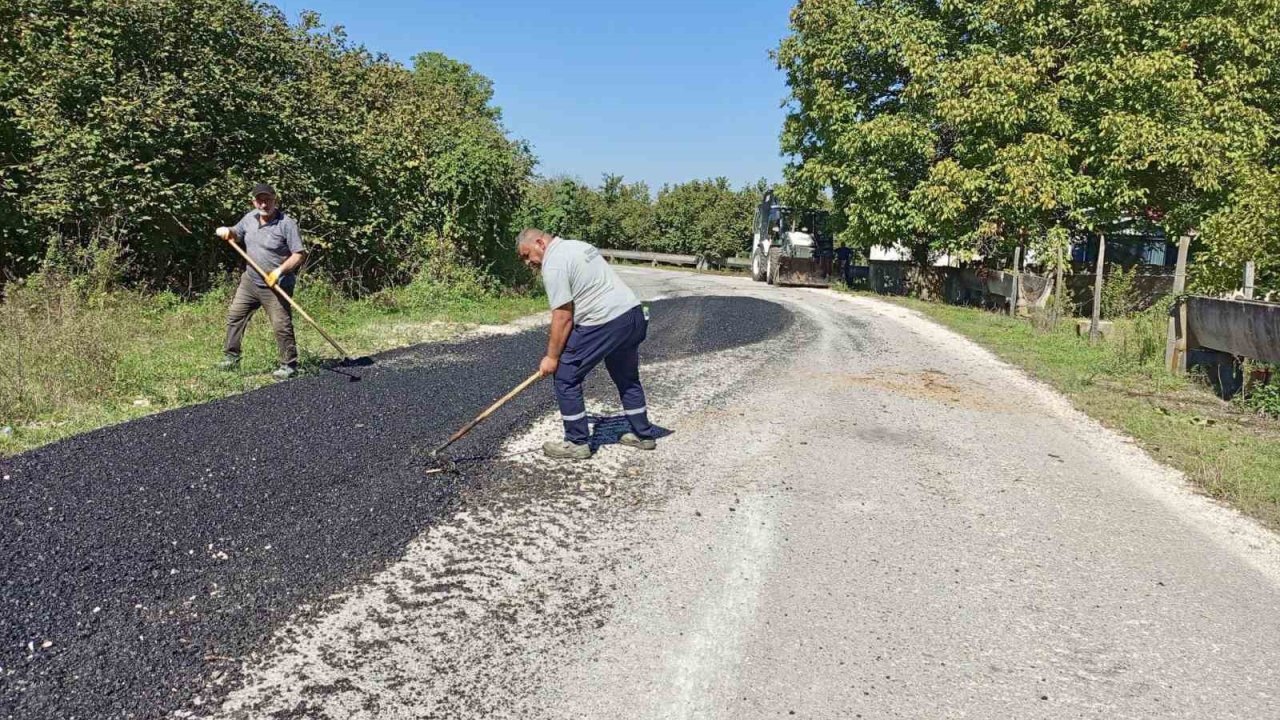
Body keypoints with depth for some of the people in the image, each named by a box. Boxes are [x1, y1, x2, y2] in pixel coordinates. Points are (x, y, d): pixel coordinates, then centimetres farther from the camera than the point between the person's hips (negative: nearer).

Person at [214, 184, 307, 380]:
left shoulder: (287, 224, -15)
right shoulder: (250, 218, 6)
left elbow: (299, 254, -17)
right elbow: (237, 235, 24)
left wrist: (279, 271, -26)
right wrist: (227, 232, 1)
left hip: (276, 286, -7)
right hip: (250, 281, 7)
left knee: (281, 326, -6)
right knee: (234, 315, 10)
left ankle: (289, 366, 6)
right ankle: (231, 358, 21)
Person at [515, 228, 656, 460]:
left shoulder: (553, 263, -10)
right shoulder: (578, 245, 20)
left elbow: (563, 317, -13)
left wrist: (552, 357, -6)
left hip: (606, 323, -10)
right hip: (635, 313, 10)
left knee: (566, 376, 2)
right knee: (627, 378, 25)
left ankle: (577, 443, 7)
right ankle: (643, 435, 34)